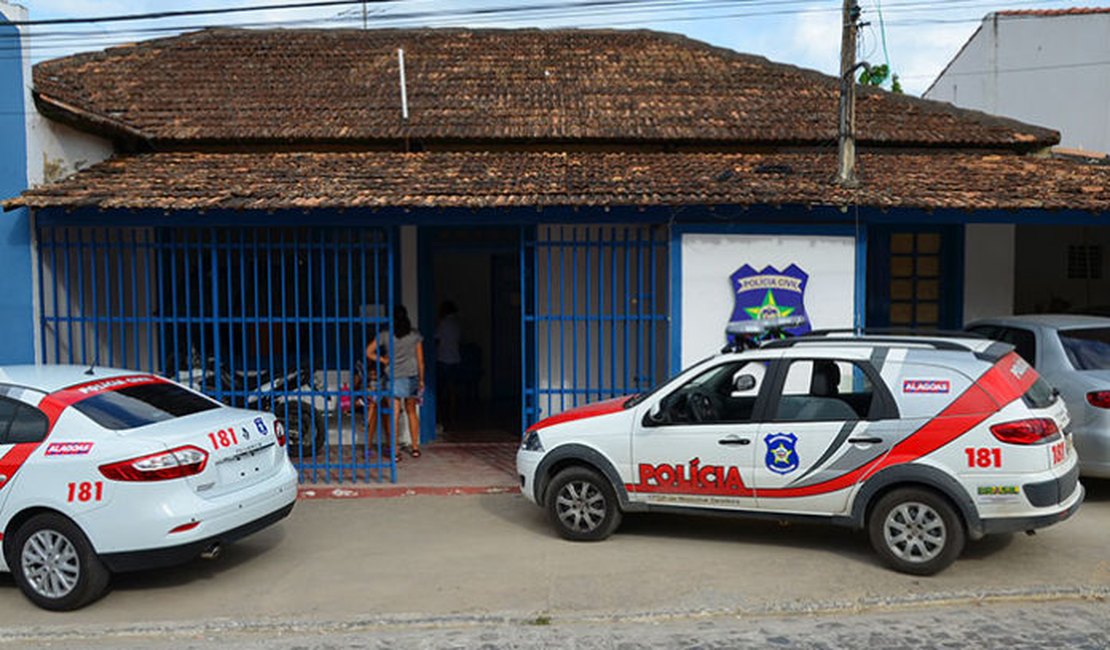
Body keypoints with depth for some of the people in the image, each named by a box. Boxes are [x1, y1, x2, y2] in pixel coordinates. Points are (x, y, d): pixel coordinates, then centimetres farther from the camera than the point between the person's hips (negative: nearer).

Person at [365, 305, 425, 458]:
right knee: (411, 411, 16)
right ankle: (415, 447, 21)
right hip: (412, 377, 2)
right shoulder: (415, 335, -1)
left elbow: (368, 352, -5)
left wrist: (383, 360, 4)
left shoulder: (385, 336, -4)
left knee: (394, 415, 0)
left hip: (394, 378, -2)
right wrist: (421, 379, 10)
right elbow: (420, 360, 2)